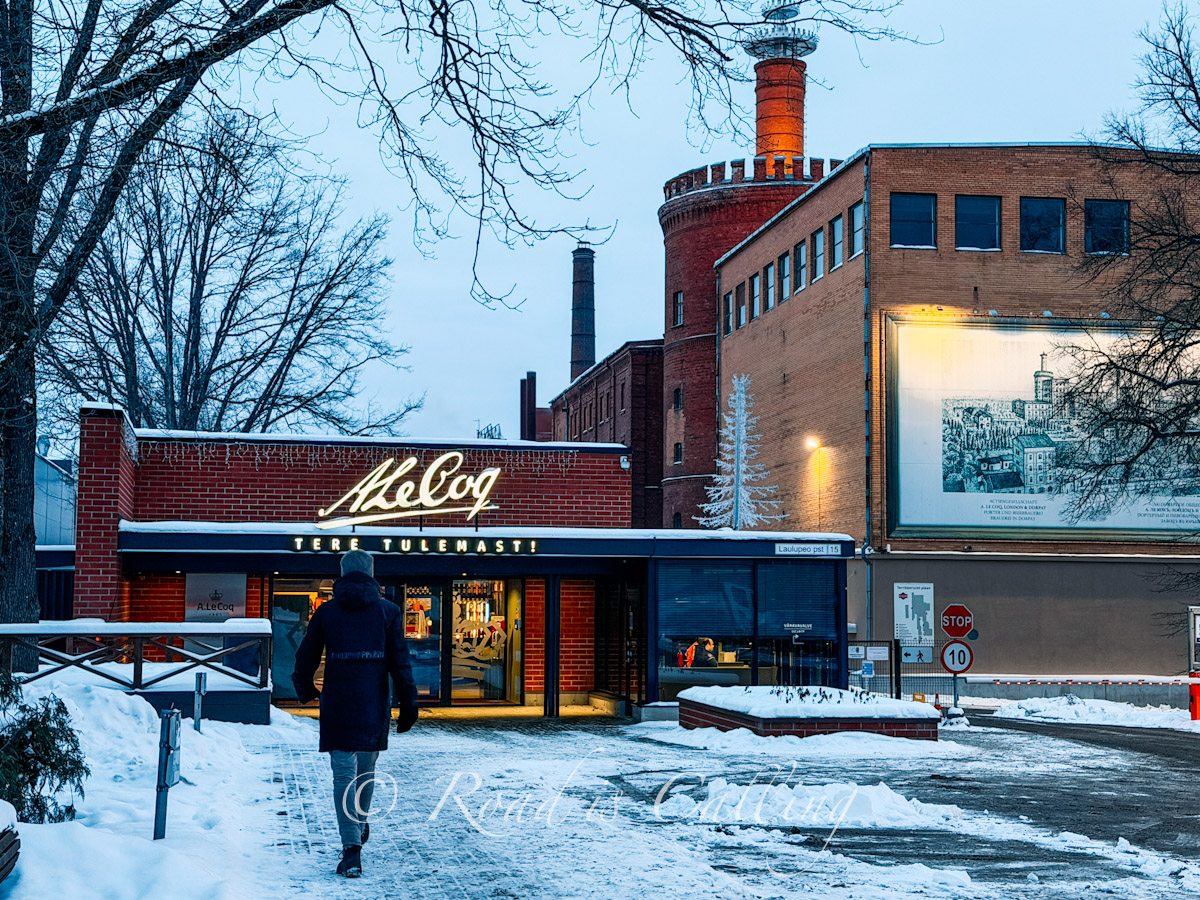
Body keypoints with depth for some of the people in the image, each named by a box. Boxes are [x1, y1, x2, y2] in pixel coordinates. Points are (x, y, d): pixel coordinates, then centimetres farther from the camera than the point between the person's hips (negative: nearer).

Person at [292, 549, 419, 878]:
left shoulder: (326, 612, 2)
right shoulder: (388, 611, 1)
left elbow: (305, 658, 8)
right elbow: (400, 662, -3)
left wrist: (304, 690, 27)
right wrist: (408, 705, 1)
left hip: (337, 704, -1)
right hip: (375, 705, 1)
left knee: (344, 774, -2)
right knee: (366, 767, 21)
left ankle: (352, 848, -12)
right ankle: (360, 822, 41)